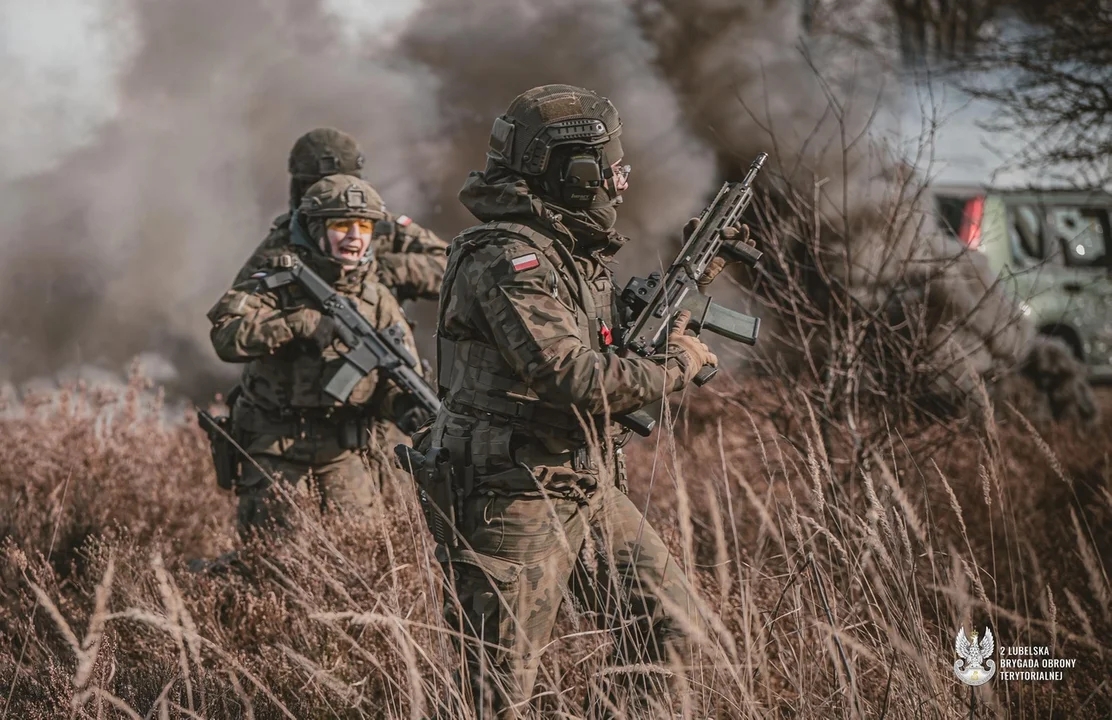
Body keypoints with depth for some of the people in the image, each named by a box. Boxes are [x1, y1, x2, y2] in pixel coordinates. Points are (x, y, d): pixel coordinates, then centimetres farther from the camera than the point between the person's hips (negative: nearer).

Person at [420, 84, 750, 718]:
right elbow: (573, 379, -28)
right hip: (516, 501, -9)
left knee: (672, 624, 8)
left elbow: (623, 339, 24)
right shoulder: (508, 261, -20)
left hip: (591, 491, 9)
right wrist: (678, 365, -15)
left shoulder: (576, 252, 11)